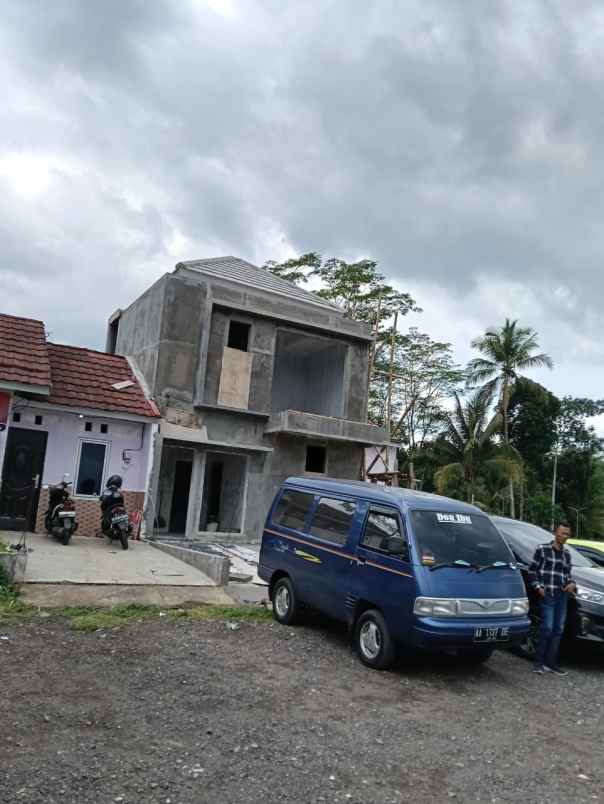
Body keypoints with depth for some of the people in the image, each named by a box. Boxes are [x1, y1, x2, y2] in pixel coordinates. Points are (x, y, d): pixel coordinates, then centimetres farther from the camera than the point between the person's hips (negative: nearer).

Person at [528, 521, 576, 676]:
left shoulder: (566, 553, 15)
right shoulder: (542, 549, -2)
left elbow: (568, 574, 23)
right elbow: (532, 570, -1)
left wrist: (572, 584, 3)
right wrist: (538, 587, -11)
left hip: (562, 595, 6)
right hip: (547, 594, -6)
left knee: (558, 629, 8)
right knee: (547, 628, -11)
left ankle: (551, 663, 17)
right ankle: (539, 662, -1)